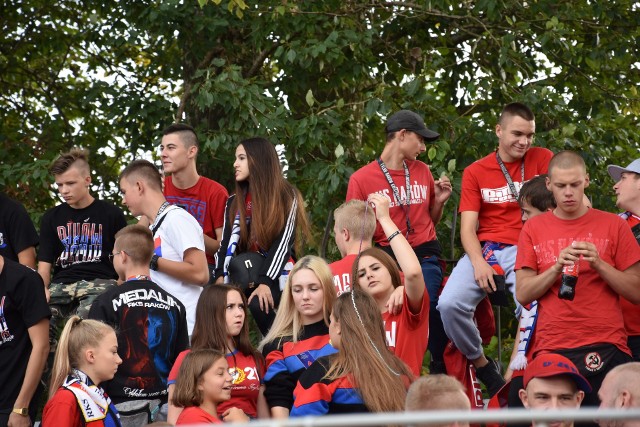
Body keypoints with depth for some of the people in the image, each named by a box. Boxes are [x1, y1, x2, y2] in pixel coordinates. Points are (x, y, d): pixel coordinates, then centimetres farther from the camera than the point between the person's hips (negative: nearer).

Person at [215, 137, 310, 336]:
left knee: (258, 304, -34)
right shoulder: (234, 202, 14)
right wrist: (220, 278, -14)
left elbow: (282, 241, -11)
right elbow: (228, 241, 4)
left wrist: (265, 282, -23)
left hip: (276, 274, -5)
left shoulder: (287, 197, -2)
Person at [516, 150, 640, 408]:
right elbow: (523, 295, 4)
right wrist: (557, 268, -10)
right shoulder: (534, 229, 10)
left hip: (606, 348, -1)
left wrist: (599, 264, -9)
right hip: (551, 349, 1)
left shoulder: (613, 225, 6)